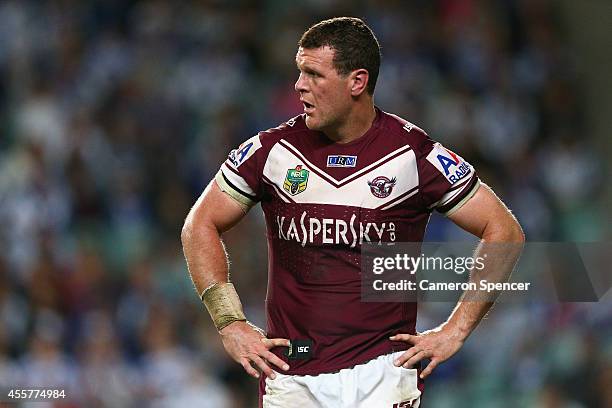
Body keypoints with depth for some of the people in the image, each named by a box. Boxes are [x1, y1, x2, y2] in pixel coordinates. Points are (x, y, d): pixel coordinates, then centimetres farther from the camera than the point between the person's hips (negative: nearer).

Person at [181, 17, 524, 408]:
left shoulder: (413, 153, -4)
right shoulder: (273, 150, 2)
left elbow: (505, 231, 2)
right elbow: (201, 226, 12)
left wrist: (455, 330, -2)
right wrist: (232, 324, 3)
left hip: (382, 373, -2)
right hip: (291, 376, 2)